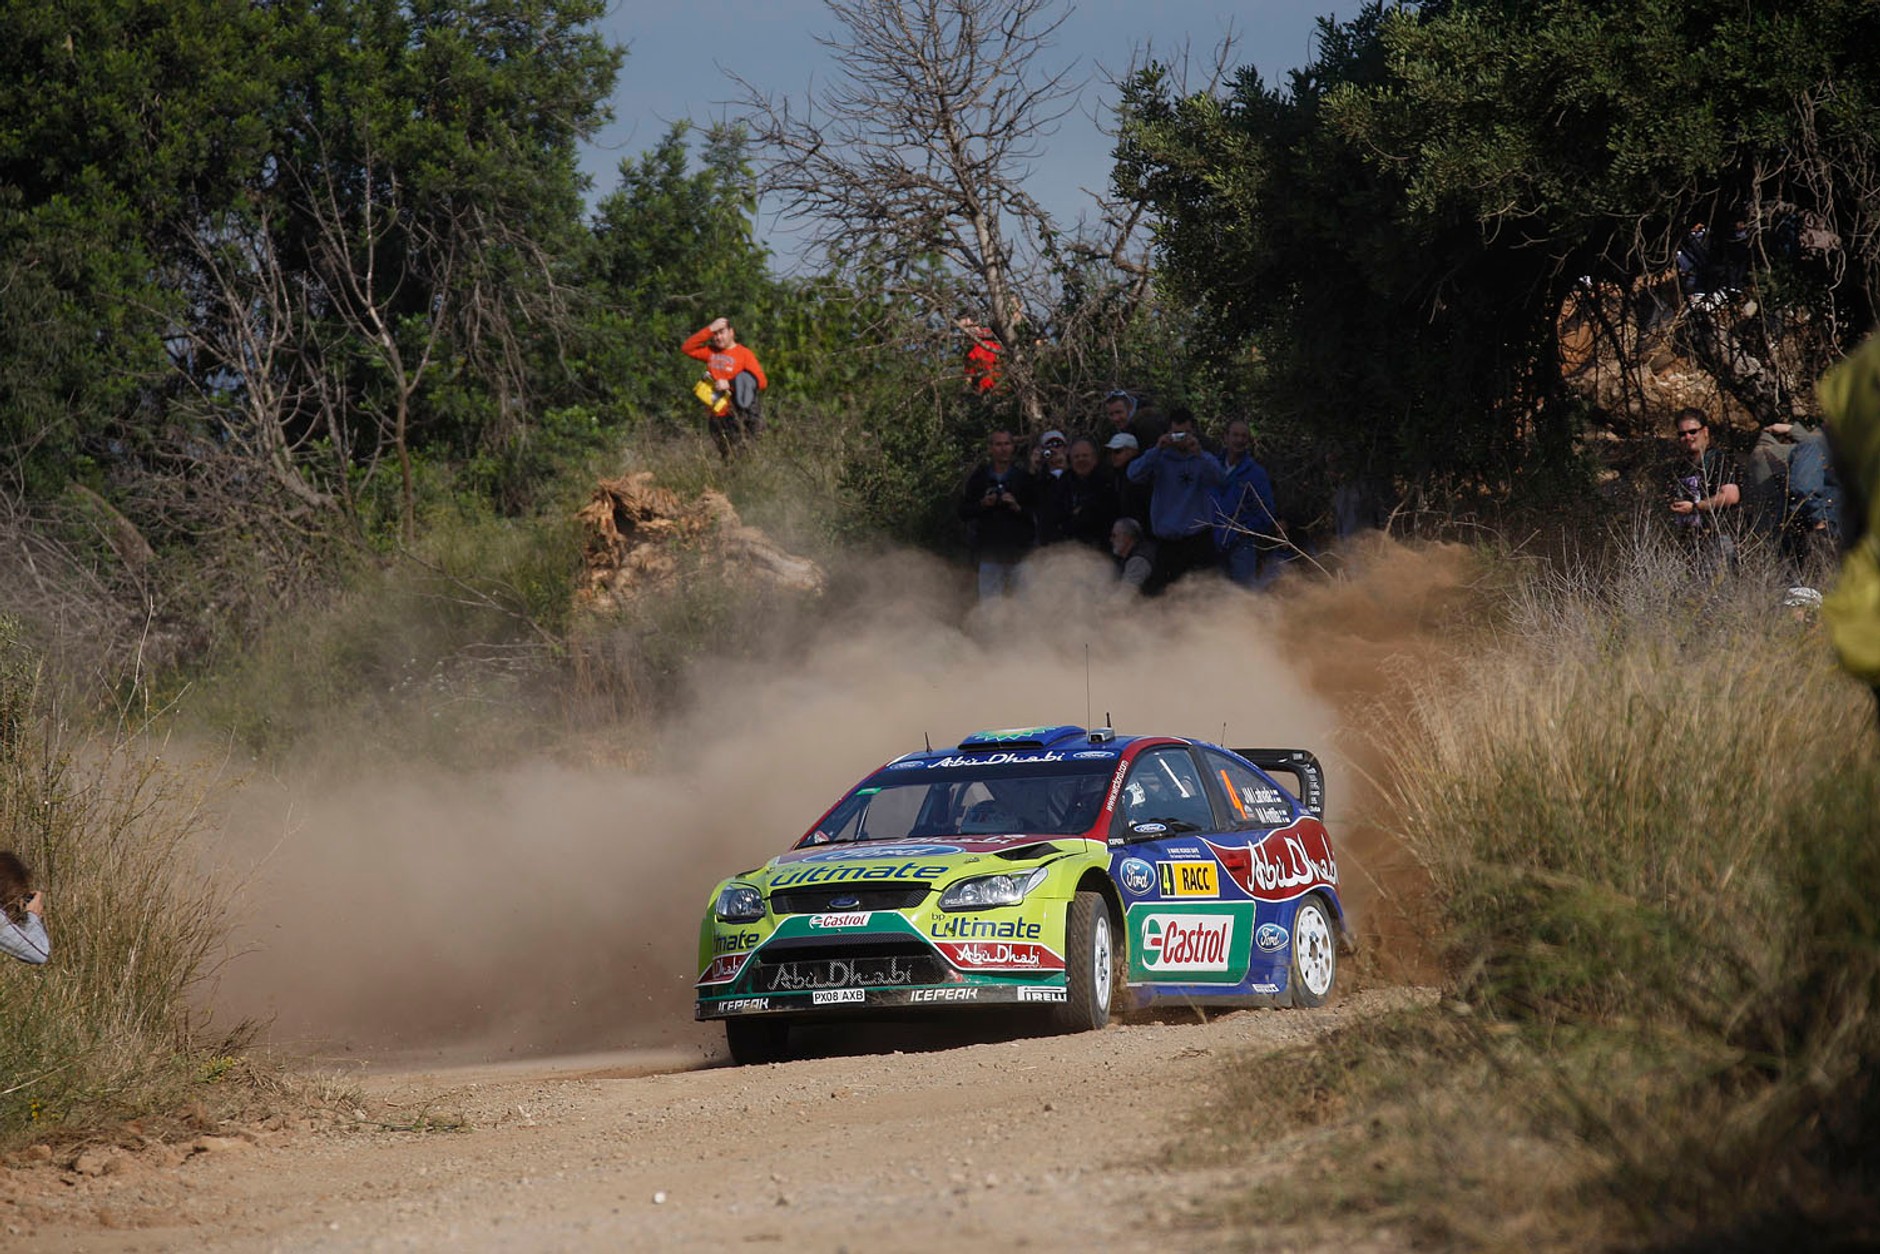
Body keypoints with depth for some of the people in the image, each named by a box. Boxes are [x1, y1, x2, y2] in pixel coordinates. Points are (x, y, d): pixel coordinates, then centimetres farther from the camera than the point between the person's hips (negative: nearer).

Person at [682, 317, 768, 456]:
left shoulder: (744, 354, -5)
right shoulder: (710, 352, 12)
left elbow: (761, 382, -12)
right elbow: (686, 348, 3)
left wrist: (730, 385, -17)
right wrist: (709, 330, -4)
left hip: (738, 417, -6)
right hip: (717, 418, 6)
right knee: (725, 457, 9)